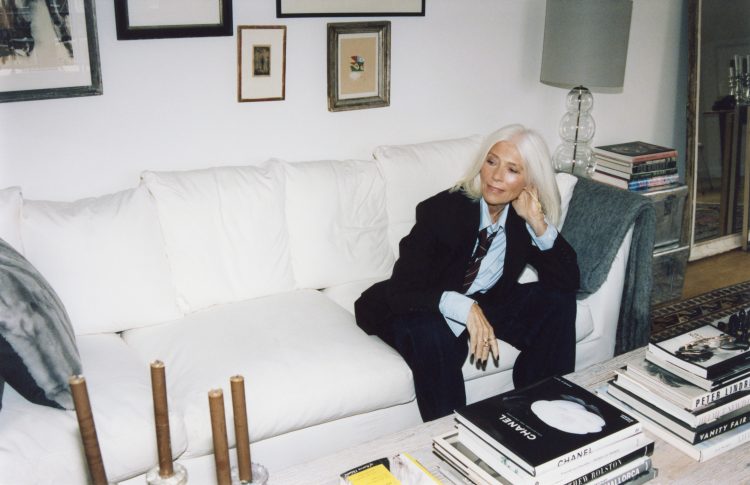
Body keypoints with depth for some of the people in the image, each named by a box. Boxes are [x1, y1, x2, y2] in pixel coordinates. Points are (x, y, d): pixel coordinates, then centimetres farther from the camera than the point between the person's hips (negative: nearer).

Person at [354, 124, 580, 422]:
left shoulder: (525, 217, -8)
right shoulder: (441, 209, -22)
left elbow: (568, 282, -11)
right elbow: (401, 290, -28)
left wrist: (538, 223, -24)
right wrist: (463, 307, -44)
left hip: (483, 305, 5)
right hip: (423, 311, -5)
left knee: (557, 301, -14)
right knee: (432, 335, -38)